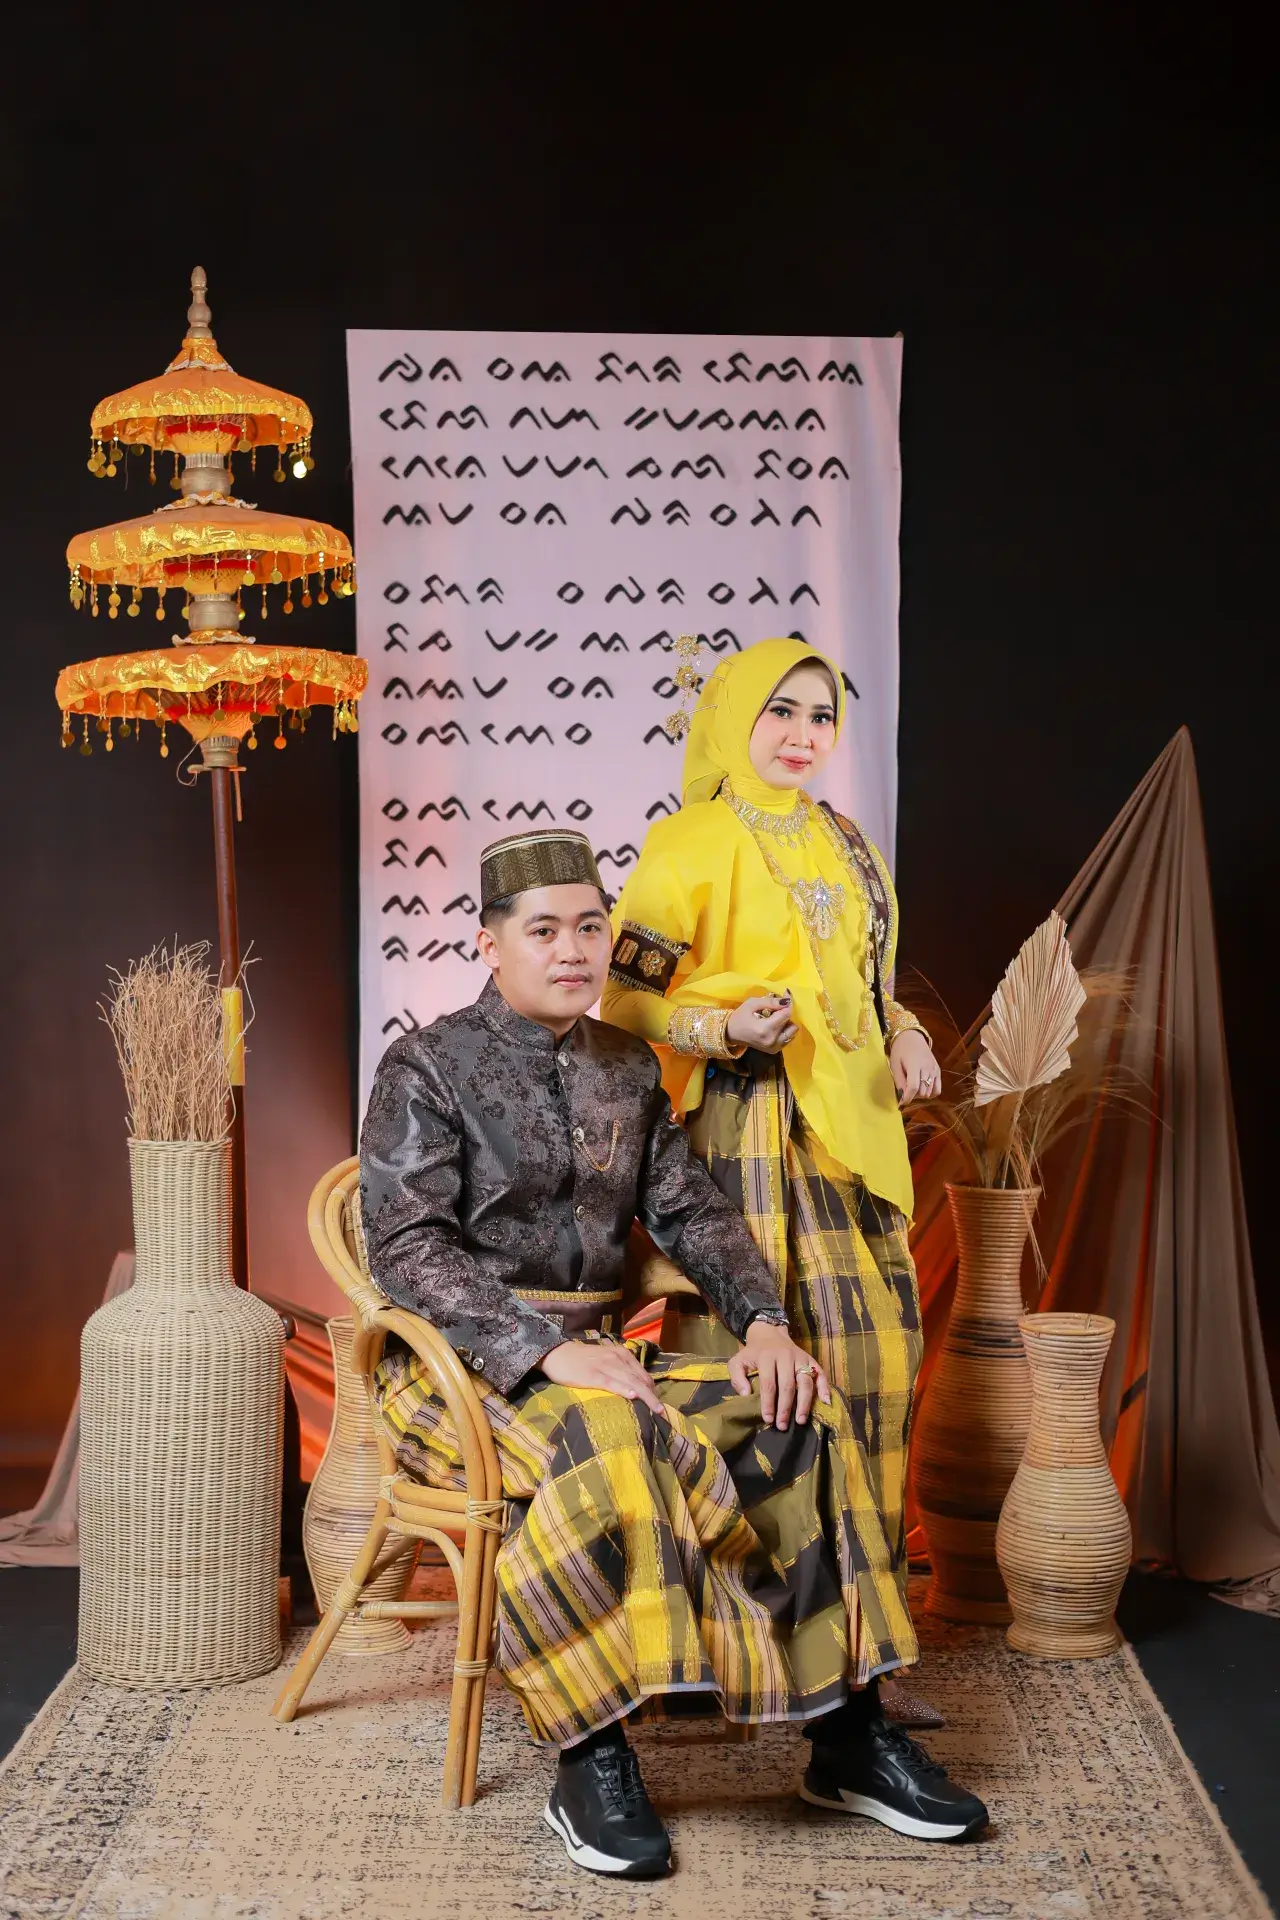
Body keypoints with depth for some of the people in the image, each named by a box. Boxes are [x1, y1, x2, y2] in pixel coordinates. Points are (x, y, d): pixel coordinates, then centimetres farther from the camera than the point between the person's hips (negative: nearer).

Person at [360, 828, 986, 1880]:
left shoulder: (628, 1067, 14)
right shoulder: (426, 1068, -5)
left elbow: (691, 1210, 13)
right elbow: (408, 1245, -15)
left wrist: (762, 1321, -6)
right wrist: (546, 1350, -26)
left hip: (600, 1351, 6)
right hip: (462, 1362, -6)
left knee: (801, 1418, -15)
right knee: (606, 1441, -37)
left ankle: (848, 1735, -10)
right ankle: (591, 1763, -27)